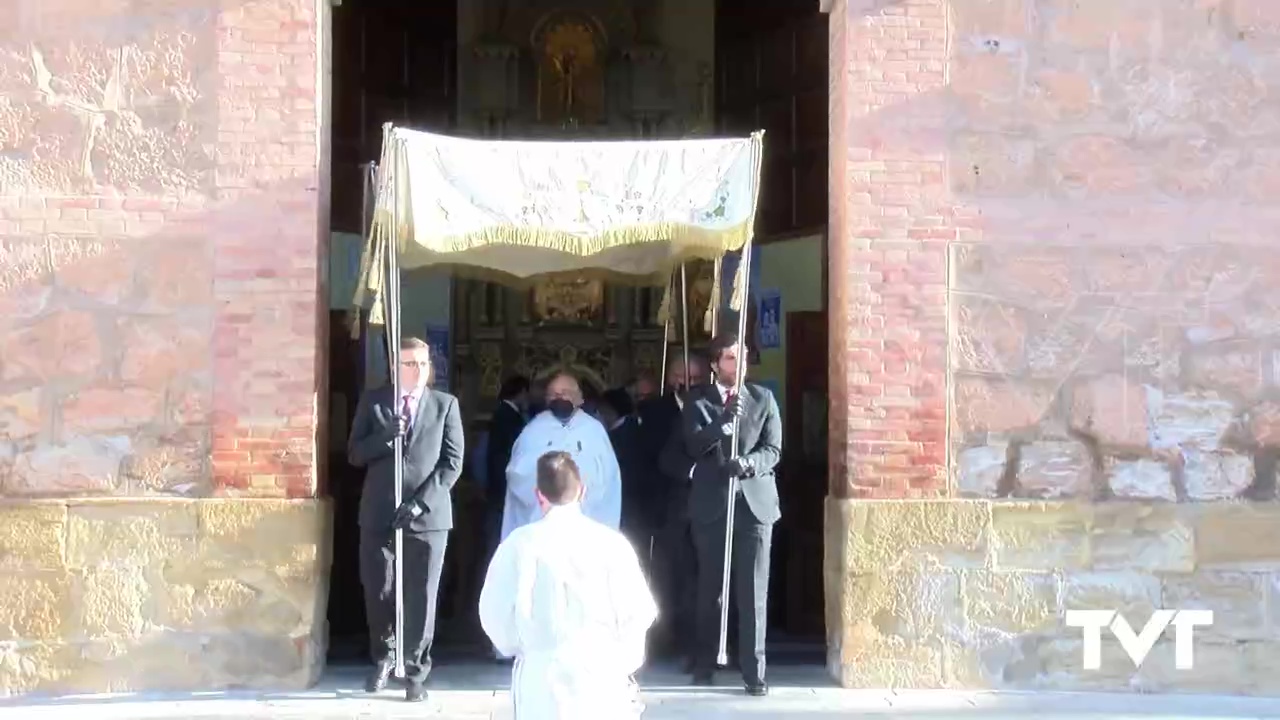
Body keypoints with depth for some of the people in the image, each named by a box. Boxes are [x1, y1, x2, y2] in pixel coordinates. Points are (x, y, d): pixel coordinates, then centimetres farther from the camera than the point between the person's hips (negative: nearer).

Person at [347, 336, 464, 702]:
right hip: (379, 513, 1)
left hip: (428, 514, -1)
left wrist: (421, 501, -12)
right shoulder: (372, 401, 7)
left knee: (421, 596, 0)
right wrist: (386, 435, -17)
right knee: (377, 592, 9)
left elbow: (452, 461, -1)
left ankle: (416, 672, 9)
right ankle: (383, 658, 31)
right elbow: (355, 455, 2)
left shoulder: (445, 404, 4)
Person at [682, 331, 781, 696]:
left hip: (755, 502, 0)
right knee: (709, 589, 8)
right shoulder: (698, 400, 5)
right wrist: (722, 421, -26)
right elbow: (694, 446, -9)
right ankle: (704, 664, 22)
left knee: (753, 592, -5)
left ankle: (754, 672, -3)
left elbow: (773, 450, 1)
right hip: (711, 504, 0)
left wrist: (748, 463, -20)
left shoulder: (763, 398, 8)